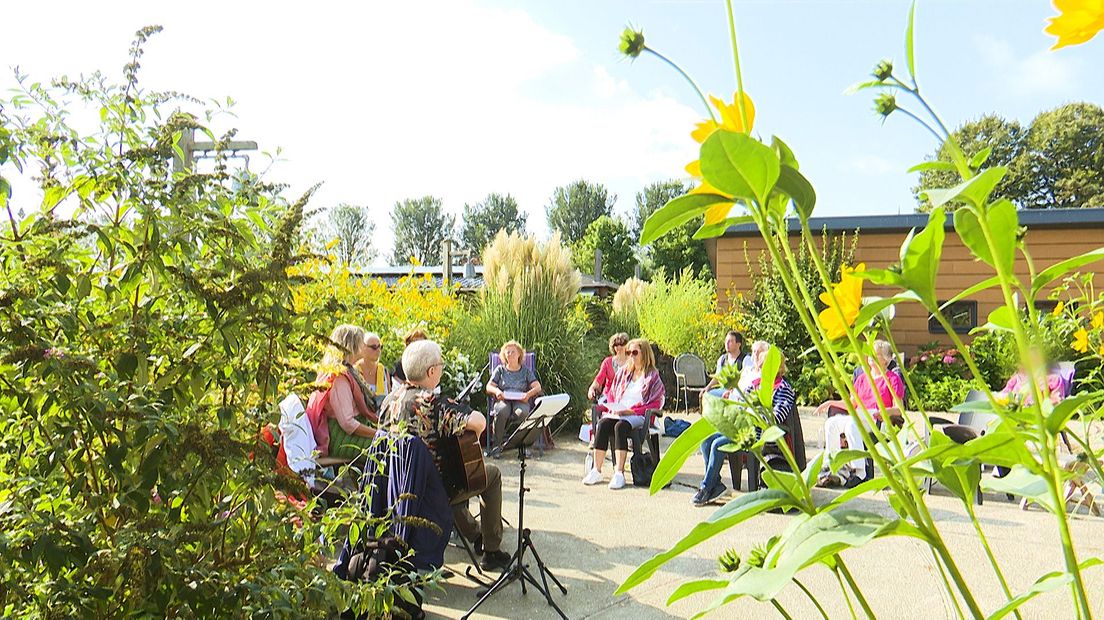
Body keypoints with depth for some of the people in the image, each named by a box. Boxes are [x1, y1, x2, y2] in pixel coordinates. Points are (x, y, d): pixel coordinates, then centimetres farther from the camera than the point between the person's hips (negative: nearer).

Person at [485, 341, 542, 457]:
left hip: (521, 401, 0)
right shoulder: (500, 369, 18)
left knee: (522, 412, -37)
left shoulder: (526, 370, 17)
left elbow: (537, 387, 6)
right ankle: (497, 444, -25)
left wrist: (528, 394, -15)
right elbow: (489, 386, 10)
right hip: (503, 400, 0)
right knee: (502, 412, -37)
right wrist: (496, 391, -13)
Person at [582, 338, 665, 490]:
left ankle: (619, 473, -36)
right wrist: (611, 407, 2)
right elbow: (611, 393, 24)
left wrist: (631, 411, -14)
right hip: (616, 413, 5)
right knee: (602, 424, -28)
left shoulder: (653, 376, 5)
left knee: (620, 426, -36)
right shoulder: (623, 372, 22)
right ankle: (596, 470, -28)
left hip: (638, 416, -4)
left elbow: (655, 404, -3)